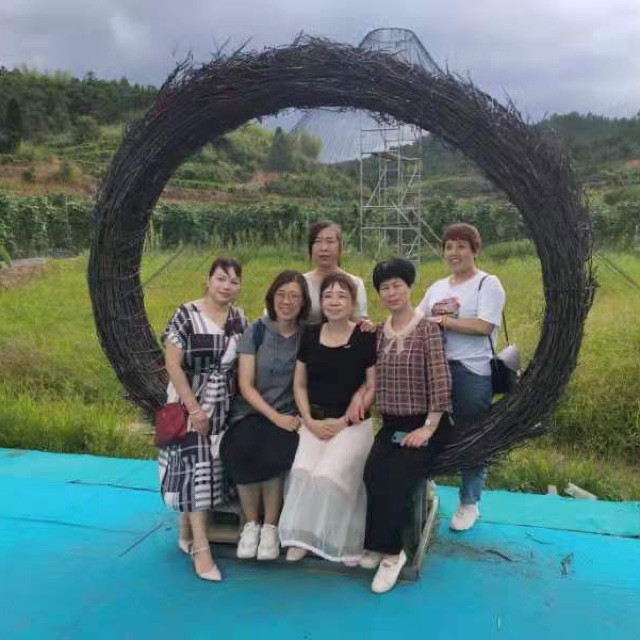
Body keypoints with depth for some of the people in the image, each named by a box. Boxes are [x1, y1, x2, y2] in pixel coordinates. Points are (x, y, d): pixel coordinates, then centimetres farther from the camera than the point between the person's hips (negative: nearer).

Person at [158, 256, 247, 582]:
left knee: (214, 465, 9)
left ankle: (188, 532, 25)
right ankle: (200, 547, -1)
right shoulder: (186, 315, -12)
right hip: (191, 403, -5)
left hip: (225, 405, 5)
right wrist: (194, 408, -18)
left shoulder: (239, 318, 4)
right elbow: (172, 364, -15)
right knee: (196, 465, -7)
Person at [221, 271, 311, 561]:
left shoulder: (308, 335, 4)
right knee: (242, 450, -31)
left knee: (272, 454, -31)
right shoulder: (256, 331, -1)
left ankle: (270, 527, -8)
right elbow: (245, 385, -5)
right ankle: (251, 524, -7)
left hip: (287, 415, 0)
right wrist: (275, 417, -15)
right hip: (250, 412, 0)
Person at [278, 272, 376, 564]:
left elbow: (373, 388, -4)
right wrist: (310, 420, -3)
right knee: (302, 471, -22)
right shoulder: (310, 335, 6)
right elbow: (299, 384, 11)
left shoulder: (366, 337, -5)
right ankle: (301, 536, -3)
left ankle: (339, 541, -3)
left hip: (353, 424, -3)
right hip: (315, 421, 3)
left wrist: (344, 421, -12)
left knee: (328, 475, -24)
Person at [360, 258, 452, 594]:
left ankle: (388, 549, -7)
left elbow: (440, 382, -13)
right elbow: (375, 380, 12)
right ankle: (384, 546, -7)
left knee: (396, 477, -26)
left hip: (423, 425, -4)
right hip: (391, 424, 4)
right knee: (373, 474, -24)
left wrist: (428, 428, -17)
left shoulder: (427, 328, -8)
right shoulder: (379, 332, 9)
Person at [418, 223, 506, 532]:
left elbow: (484, 326, -17)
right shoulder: (437, 287, 13)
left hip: (473, 373, -6)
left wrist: (441, 320, -15)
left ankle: (469, 504, 22)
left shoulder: (488, 284, -5)